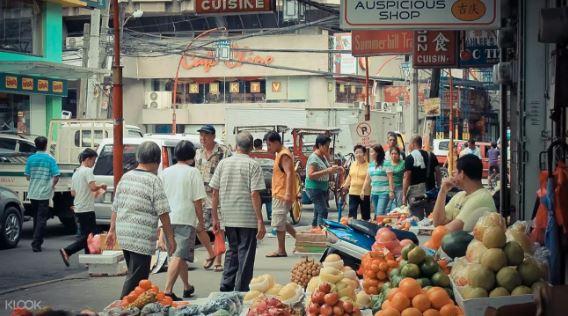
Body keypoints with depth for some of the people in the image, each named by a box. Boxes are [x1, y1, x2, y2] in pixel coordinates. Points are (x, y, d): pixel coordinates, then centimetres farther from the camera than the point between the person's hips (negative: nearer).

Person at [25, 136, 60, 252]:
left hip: (32, 193, 4)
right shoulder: (50, 159, -8)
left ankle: (38, 241, 25)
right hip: (44, 193, -4)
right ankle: (36, 244, -10)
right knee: (41, 219, -2)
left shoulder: (31, 159, 0)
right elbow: (56, 176, -12)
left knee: (36, 218, 17)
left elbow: (27, 176, 5)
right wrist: (52, 186, 7)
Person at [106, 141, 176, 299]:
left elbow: (115, 207, 16)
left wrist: (112, 230, 24)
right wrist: (170, 237, -6)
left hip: (123, 233, 8)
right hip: (141, 237, -8)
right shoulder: (153, 181, -10)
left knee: (133, 273, 20)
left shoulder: (126, 177, 10)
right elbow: (163, 212, -11)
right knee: (136, 279, -4)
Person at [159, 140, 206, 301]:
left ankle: (187, 287, 35)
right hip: (185, 219, -6)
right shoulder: (193, 172, -5)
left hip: (169, 219, 6)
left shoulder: (166, 172, 10)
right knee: (179, 256, -10)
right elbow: (197, 201, -7)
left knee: (180, 254, 21)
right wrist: (201, 224, 0)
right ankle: (168, 290, -21)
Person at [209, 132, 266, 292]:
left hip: (228, 218, 4)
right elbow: (254, 194, -14)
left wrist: (215, 217, 13)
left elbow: (215, 192, 5)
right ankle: (241, 290, 6)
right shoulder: (253, 165, -8)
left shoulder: (223, 163, 4)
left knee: (232, 250, 19)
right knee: (246, 254, 4)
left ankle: (226, 287, 18)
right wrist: (260, 221, -12)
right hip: (248, 218, -4)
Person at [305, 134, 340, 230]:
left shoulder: (323, 157, 12)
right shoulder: (313, 158, -15)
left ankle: (314, 228, 21)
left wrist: (333, 170, 5)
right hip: (314, 188, -9)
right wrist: (327, 171, -27)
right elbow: (311, 175, -24)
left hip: (323, 189, 9)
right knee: (323, 211, -15)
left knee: (318, 211, 13)